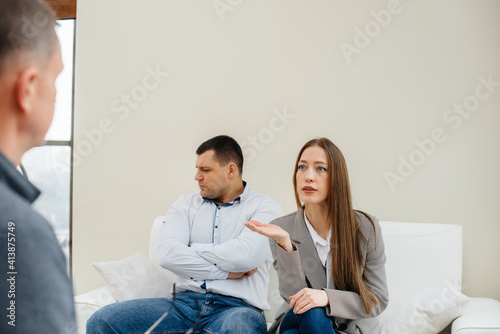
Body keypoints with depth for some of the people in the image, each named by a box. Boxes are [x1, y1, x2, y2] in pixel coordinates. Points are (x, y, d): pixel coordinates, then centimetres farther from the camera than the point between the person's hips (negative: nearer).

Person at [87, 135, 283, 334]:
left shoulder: (264, 208, 5)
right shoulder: (186, 204, 17)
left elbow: (245, 255, -15)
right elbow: (167, 254, -1)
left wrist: (192, 250, 0)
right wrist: (225, 272, -6)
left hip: (236, 307, -3)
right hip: (185, 302, 4)